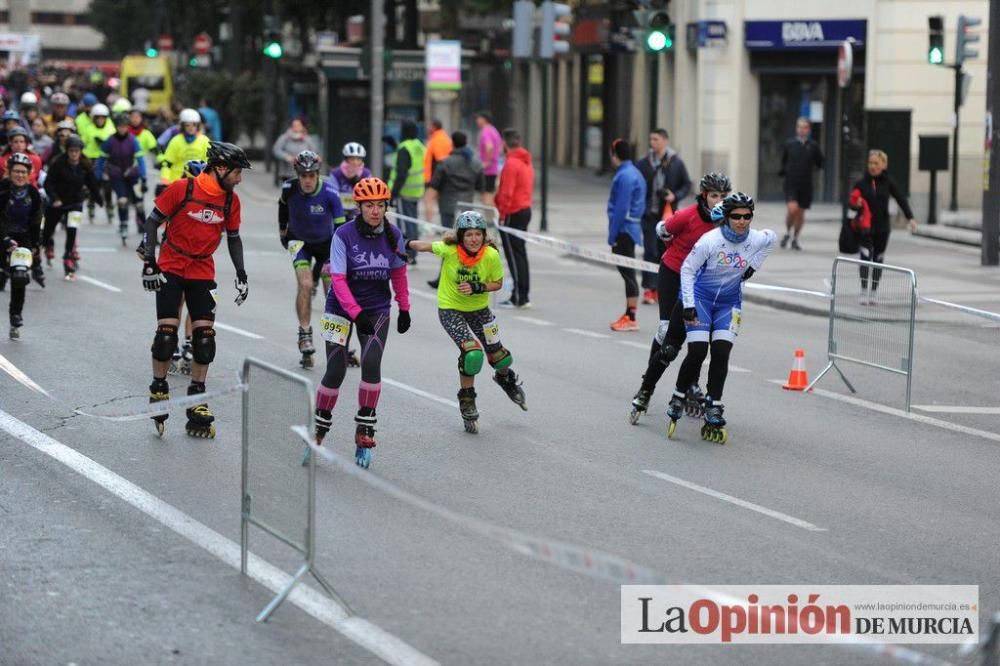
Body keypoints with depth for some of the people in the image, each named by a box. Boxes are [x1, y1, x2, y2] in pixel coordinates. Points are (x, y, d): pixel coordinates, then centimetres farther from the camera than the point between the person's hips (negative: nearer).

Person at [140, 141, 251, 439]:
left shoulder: (231, 200, -1)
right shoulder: (182, 188, -14)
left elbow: (233, 238, 11)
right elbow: (152, 222, -8)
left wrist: (241, 275, 5)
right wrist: (149, 263, -14)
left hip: (203, 273, 4)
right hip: (171, 269, -4)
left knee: (205, 335, -4)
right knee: (167, 331, -10)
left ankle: (197, 403, 5)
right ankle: (159, 391, 9)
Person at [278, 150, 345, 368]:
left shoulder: (329, 193, -30)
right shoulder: (289, 188, -22)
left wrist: (335, 260, -35)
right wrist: (282, 229, 17)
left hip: (325, 242, 0)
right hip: (300, 241, 0)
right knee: (306, 284, -21)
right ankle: (305, 336, -12)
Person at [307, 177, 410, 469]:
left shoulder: (393, 236, -6)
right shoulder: (344, 235, -16)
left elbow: (398, 274, 9)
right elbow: (338, 279, -18)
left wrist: (404, 309, 9)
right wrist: (357, 314, -26)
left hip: (377, 308, 2)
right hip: (342, 307, -2)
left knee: (371, 364, -17)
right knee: (335, 371, -5)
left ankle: (365, 430, -4)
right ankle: (318, 431, 13)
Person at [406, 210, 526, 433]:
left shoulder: (491, 256, -22)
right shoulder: (450, 250, -26)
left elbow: (497, 283, -8)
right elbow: (425, 246, -7)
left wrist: (477, 288, -24)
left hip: (479, 309, 3)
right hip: (450, 309, -3)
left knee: (500, 358, 12)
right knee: (472, 354, -23)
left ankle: (505, 379, 51)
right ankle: (467, 404, -1)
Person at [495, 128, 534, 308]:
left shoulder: (511, 163, -16)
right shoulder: (527, 163, 13)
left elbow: (507, 193, -21)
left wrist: (502, 214, -15)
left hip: (513, 214, -9)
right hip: (525, 210, 9)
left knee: (514, 255, -5)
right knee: (520, 253, 13)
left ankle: (519, 297, -6)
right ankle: (523, 296, 16)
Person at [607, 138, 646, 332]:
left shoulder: (624, 176, -15)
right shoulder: (635, 174, 15)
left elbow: (621, 208, -20)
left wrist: (612, 235, -17)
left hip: (624, 230, -10)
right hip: (632, 228, 10)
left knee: (628, 273, -8)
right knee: (627, 273, 13)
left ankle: (631, 319, -7)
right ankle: (628, 315, 18)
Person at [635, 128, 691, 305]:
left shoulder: (676, 163, 1)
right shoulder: (643, 164, 0)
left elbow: (687, 185, 7)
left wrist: (675, 196, -11)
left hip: (668, 214, 1)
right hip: (650, 214, -1)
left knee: (664, 253, 8)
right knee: (650, 252, -9)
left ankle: (659, 288, 19)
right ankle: (649, 289, -11)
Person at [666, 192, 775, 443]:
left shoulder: (757, 239, -13)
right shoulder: (711, 240, -24)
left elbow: (771, 238, 13)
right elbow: (687, 269, -14)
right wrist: (689, 305, -19)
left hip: (729, 302, 3)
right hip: (701, 297, -3)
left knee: (721, 354, -8)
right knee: (697, 352, -13)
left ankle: (713, 409, -1)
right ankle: (678, 399, 8)